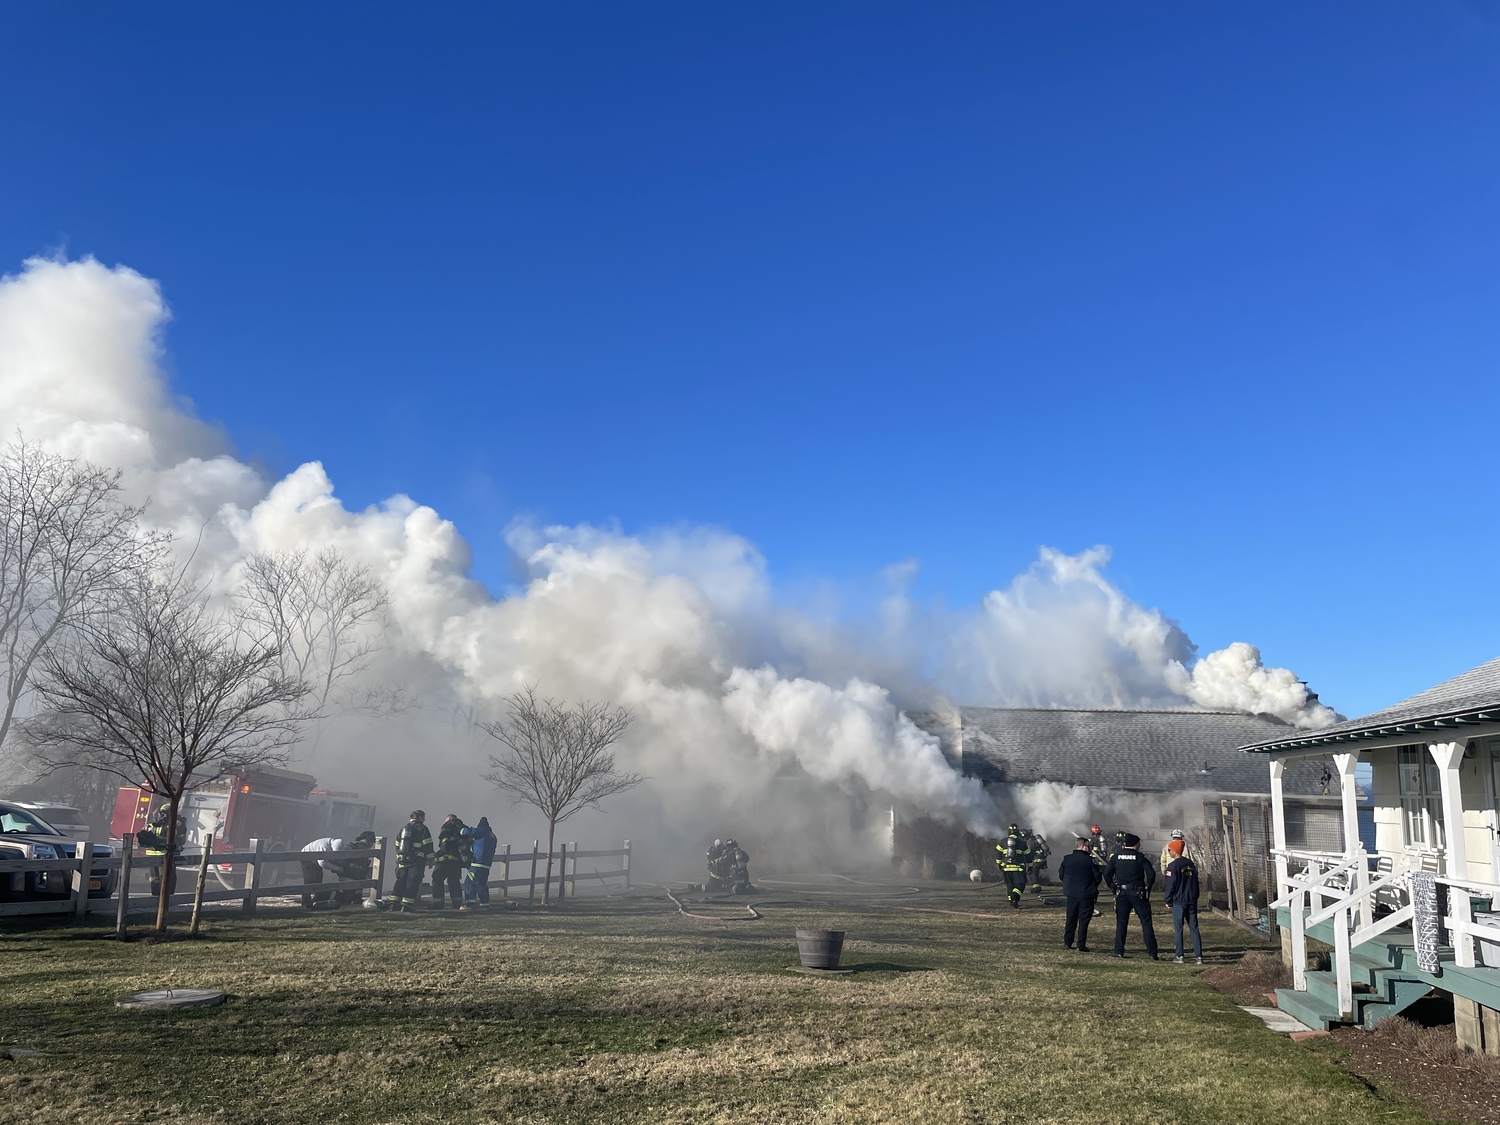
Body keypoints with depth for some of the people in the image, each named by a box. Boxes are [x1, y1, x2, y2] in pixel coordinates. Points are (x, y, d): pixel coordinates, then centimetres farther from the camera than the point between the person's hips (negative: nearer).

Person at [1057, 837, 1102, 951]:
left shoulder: (1067, 859, 1)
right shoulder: (1090, 860, -12)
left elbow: (1061, 875, 5)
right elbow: (1097, 877, -7)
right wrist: (1093, 887, 11)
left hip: (1071, 893, 4)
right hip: (1086, 894, -4)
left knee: (1071, 919, 15)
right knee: (1084, 920, 3)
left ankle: (1067, 943, 17)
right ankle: (1081, 945, 1)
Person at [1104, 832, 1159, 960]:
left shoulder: (1116, 857, 4)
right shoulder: (1140, 857, -4)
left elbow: (1107, 874, 0)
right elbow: (1151, 873, -13)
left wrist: (1113, 887, 10)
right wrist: (1148, 887, 1)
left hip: (1121, 893, 2)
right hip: (1138, 894, -2)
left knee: (1121, 922, 9)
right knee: (1146, 922, 3)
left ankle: (1119, 950, 5)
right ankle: (1152, 953, 2)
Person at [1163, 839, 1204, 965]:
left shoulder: (1173, 866, -12)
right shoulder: (1190, 864, 9)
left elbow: (1170, 885, -12)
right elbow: (1195, 881, 15)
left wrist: (1167, 900, -2)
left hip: (1178, 901, -6)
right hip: (1192, 901, 6)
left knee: (1178, 929, 2)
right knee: (1194, 928, 7)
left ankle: (1179, 956, 2)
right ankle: (1198, 955, 5)